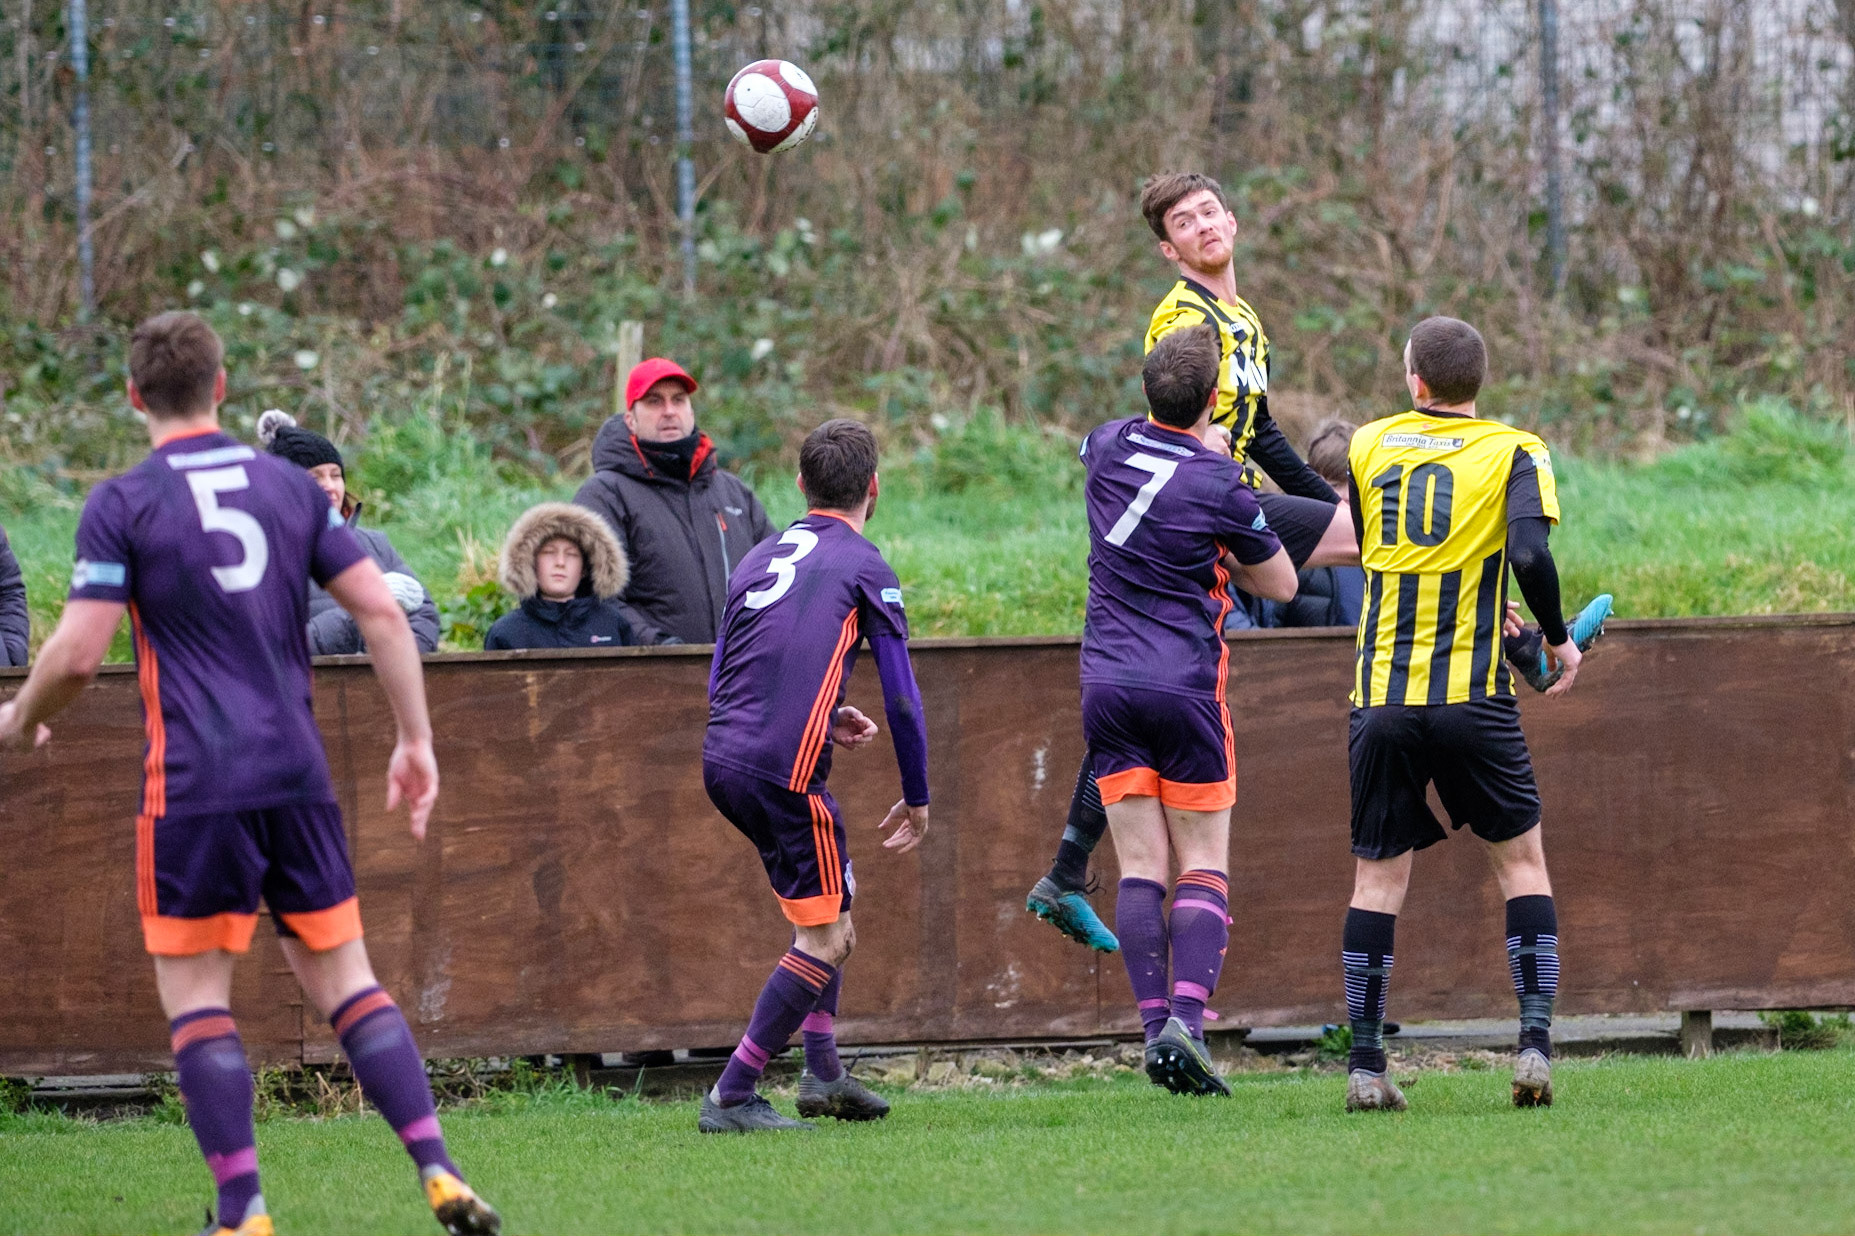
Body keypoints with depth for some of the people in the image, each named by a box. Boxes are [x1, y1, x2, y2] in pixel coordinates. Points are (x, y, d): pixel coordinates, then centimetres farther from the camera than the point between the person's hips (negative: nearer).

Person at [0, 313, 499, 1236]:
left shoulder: (123, 503, -4)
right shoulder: (289, 487, 9)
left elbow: (77, 653, -10)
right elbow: (383, 612, 5)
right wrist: (416, 741, 12)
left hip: (194, 785, -4)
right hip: (298, 774, 4)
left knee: (195, 998, 4)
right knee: (343, 980, 10)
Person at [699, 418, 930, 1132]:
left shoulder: (761, 559, 19)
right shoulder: (863, 567, 0)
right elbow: (902, 698, -1)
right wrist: (917, 798, 11)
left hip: (721, 759, 8)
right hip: (785, 770, -8)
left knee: (826, 917, 24)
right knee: (826, 938, 0)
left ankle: (823, 1073, 26)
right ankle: (731, 1098, -5)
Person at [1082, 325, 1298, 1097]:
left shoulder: (1108, 448, 3)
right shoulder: (1221, 485, -10)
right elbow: (1280, 584, 3)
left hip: (1106, 686, 4)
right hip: (1186, 686, -4)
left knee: (1140, 867, 4)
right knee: (1204, 867, 2)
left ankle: (1153, 1024, -6)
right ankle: (1188, 1016, -16)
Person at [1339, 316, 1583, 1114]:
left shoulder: (1369, 446, 9)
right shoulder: (1514, 453, -1)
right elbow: (1531, 556, -16)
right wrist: (1557, 639, 1)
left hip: (1380, 696, 2)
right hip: (1472, 692, -2)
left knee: (1378, 875, 8)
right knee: (1521, 859, 11)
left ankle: (1365, 1065, 4)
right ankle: (1534, 1042, -1)